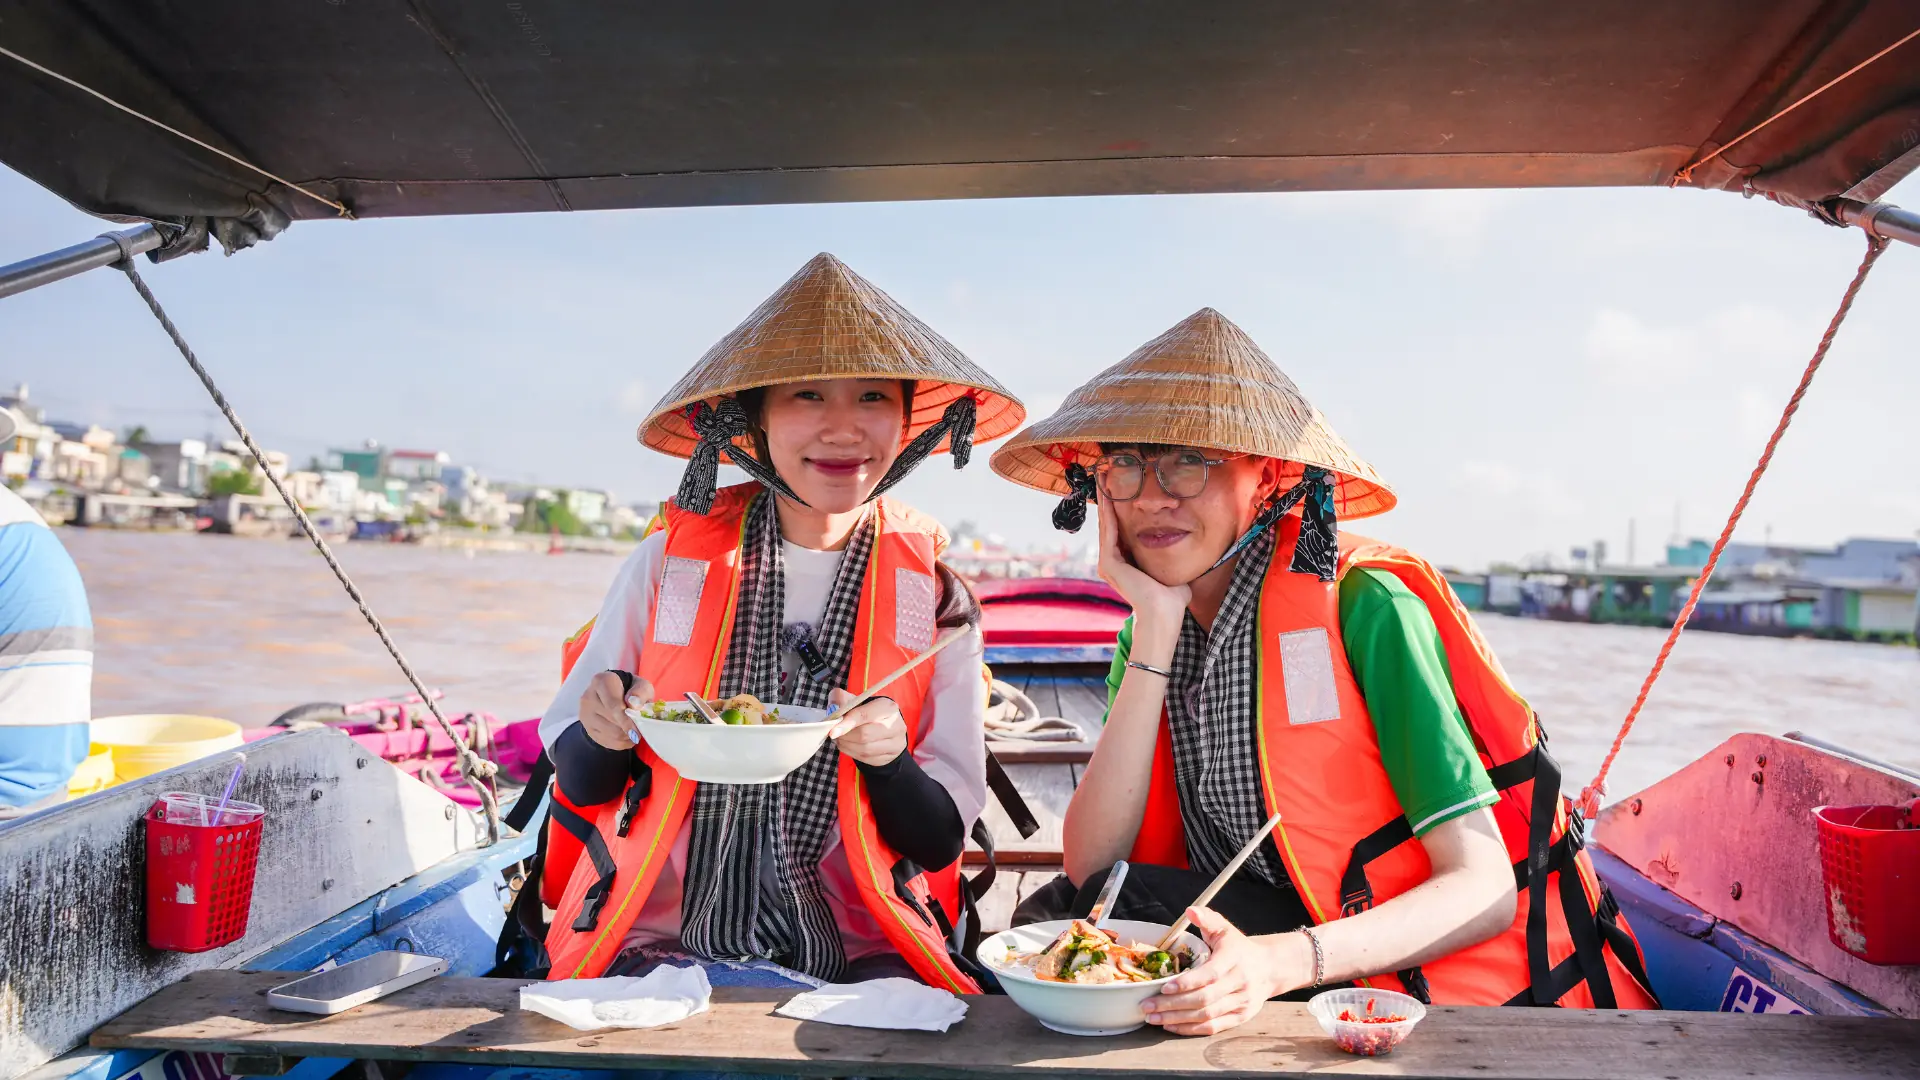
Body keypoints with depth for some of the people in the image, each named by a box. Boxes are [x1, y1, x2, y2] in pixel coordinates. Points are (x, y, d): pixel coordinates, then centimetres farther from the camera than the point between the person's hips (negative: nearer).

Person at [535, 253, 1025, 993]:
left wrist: (889, 758, -19)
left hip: (861, 960, 2)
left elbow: (941, 843, 2)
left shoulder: (934, 598, -1)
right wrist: (603, 735, -16)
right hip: (663, 947, -1)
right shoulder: (673, 558, -1)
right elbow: (578, 783, 7)